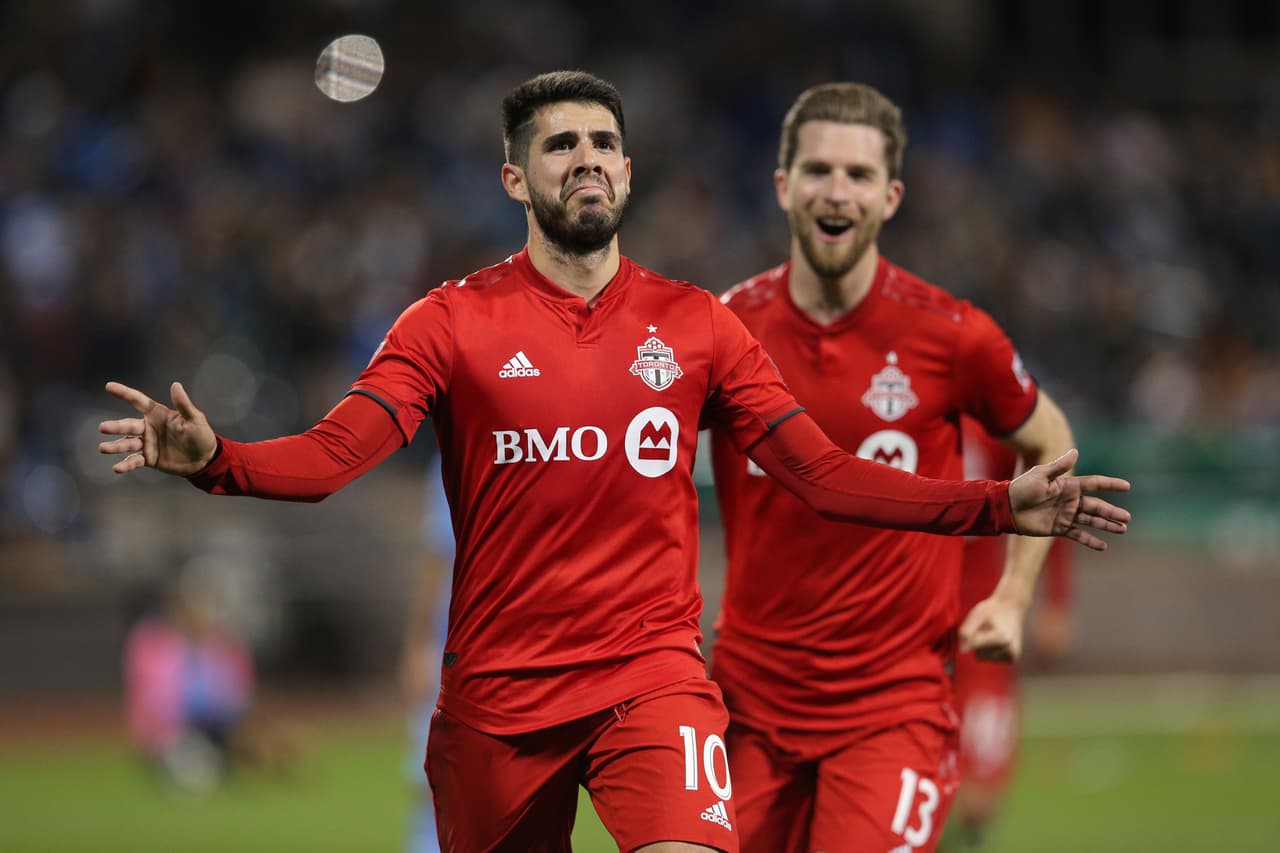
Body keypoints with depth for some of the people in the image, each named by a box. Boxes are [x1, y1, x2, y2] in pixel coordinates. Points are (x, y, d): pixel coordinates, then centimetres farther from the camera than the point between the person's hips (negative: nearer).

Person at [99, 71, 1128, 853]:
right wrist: (213, 458, -31)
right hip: (497, 690, 0)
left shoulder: (695, 323, 6)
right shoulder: (454, 321, 1)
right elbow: (331, 455, -10)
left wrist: (1001, 504, -6)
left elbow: (823, 473, 4)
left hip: (653, 674, 0)